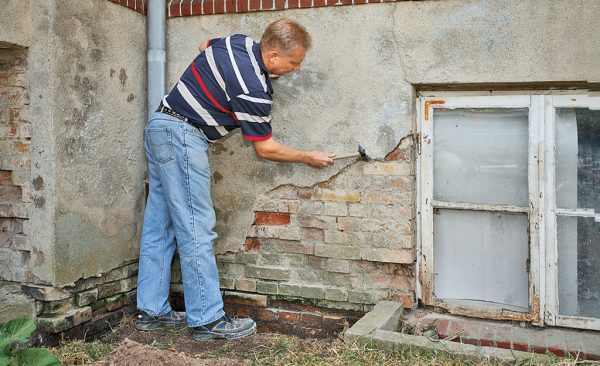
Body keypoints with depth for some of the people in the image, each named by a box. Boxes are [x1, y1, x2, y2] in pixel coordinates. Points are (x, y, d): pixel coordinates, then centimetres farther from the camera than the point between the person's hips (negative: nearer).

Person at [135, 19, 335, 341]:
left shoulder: (239, 42, 6)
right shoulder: (253, 88, -20)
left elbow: (205, 46, 29)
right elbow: (265, 148, -9)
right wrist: (309, 158, 2)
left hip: (160, 127, 10)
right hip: (182, 136, -10)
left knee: (159, 225, 10)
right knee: (196, 229, -8)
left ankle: (151, 310, 18)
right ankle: (207, 319, -2)